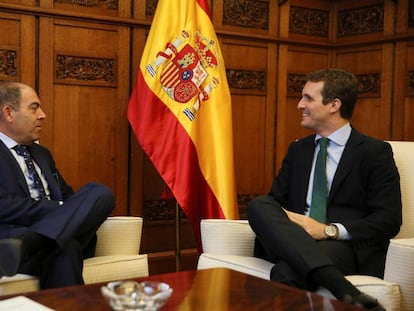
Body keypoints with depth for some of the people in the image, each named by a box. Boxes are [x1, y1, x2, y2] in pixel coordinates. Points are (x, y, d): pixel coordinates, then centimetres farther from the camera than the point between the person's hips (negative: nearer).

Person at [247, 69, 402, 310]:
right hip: (292, 242, 7)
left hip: (347, 246, -7)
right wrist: (279, 220, -11)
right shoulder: (297, 150, 21)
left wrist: (329, 230, -18)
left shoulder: (375, 152, 4)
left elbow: (389, 220, -4)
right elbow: (275, 200, 15)